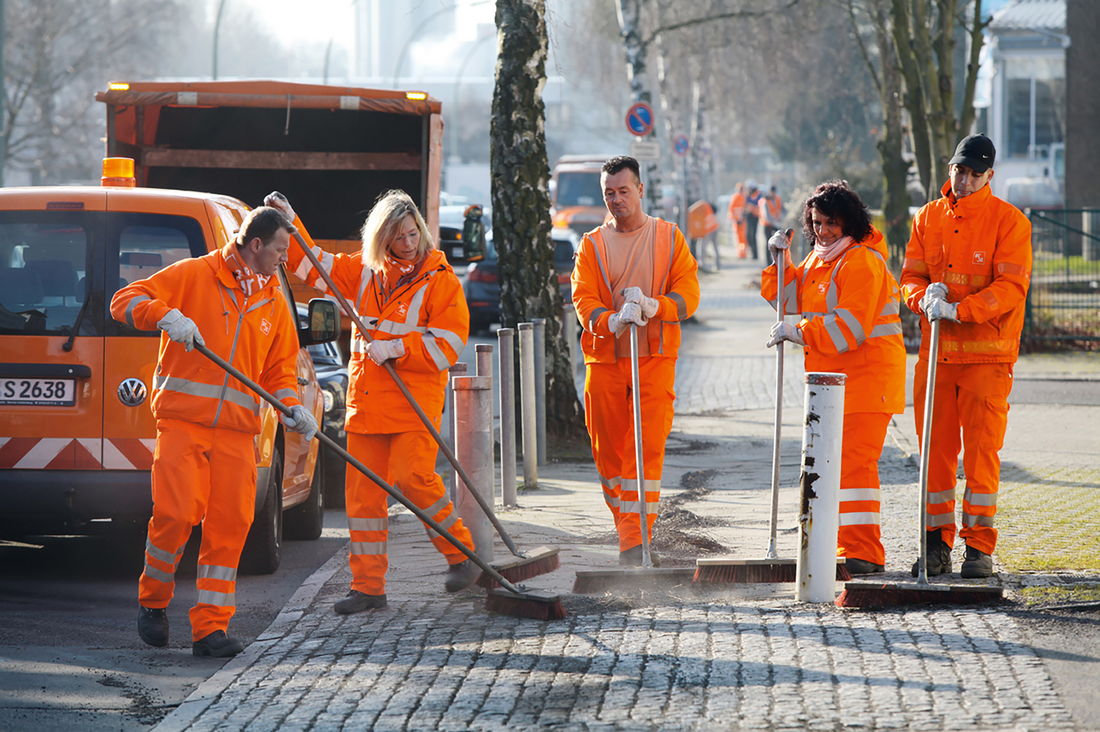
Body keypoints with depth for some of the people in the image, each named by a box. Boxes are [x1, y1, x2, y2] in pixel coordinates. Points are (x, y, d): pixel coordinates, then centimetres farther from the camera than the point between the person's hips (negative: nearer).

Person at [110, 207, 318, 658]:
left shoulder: (274, 302, 18)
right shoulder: (195, 275, 1)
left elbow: (280, 367, 22)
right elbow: (126, 301, -3)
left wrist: (291, 406, 2)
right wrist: (166, 316, -23)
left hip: (237, 431, 5)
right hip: (182, 420, -5)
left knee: (230, 524, -2)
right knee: (175, 514, -14)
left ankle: (211, 627, 4)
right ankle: (152, 601, 11)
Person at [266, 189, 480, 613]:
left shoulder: (440, 280, -4)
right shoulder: (364, 272, 11)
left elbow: (449, 344, -8)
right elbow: (312, 264, 22)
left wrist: (396, 348, -15)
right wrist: (289, 223, 12)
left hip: (415, 399, -5)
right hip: (365, 399, 5)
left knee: (412, 476, -19)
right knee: (362, 488, 3)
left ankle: (462, 557, -2)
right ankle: (368, 586, 8)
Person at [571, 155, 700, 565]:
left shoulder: (669, 238, 7)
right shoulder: (592, 245, 8)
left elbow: (688, 294, -2)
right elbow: (583, 301, -4)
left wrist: (651, 306, -22)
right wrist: (613, 320, -26)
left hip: (655, 359, -2)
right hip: (604, 360, 2)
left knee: (648, 447, -11)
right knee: (607, 450, 4)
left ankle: (636, 542, -14)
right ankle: (627, 529, 22)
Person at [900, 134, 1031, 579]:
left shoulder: (1009, 221, -4)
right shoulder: (928, 218, 10)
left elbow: (1011, 287, -12)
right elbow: (910, 276, 11)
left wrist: (958, 309, -23)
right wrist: (925, 298, -13)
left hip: (988, 357, -4)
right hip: (936, 351, 4)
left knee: (981, 450, -4)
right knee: (936, 449, 5)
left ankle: (980, 546, 1)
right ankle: (938, 542, 12)